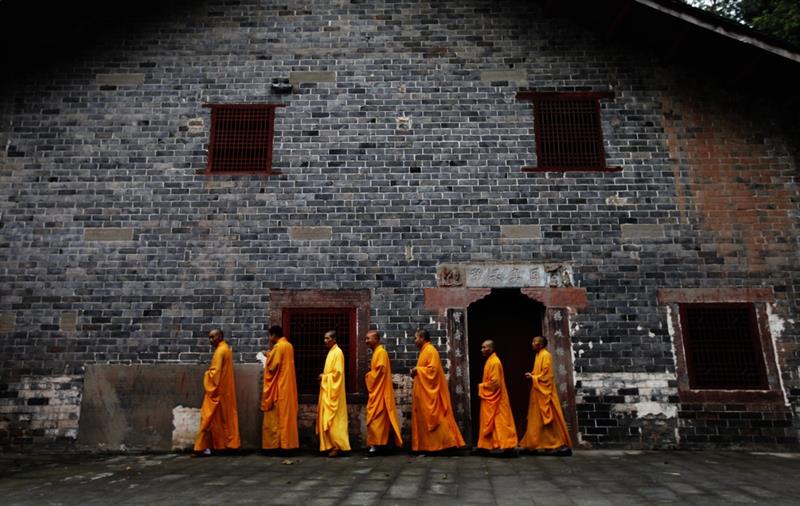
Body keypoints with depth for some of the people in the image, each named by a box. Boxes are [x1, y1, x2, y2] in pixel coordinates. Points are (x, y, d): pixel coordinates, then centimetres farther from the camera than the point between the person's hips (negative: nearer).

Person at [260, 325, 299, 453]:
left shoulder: (278, 346, -16)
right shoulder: (289, 345, 11)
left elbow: (272, 366, -18)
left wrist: (268, 356, -1)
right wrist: (271, 356, 15)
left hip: (278, 387, -9)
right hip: (288, 385, 9)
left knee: (276, 416, -2)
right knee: (287, 414, 10)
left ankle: (276, 444, 1)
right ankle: (288, 442, 13)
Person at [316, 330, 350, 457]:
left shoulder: (337, 352, -13)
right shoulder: (331, 352, 16)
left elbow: (338, 373, -19)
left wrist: (324, 377, -11)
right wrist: (323, 376, 5)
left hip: (333, 391, -10)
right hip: (328, 391, 10)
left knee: (332, 419, -8)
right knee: (328, 419, 9)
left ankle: (337, 446, -3)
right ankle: (331, 445, 13)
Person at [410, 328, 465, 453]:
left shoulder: (430, 350, -13)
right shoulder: (425, 351, 17)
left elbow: (433, 369, -22)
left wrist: (418, 370, -13)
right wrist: (416, 371, 8)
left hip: (430, 392, -10)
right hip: (424, 391, 10)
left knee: (433, 417, -7)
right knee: (424, 418, 9)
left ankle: (447, 442, -1)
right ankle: (428, 446, 12)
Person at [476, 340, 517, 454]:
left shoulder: (494, 362, -18)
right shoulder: (490, 360, 13)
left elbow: (494, 382, -23)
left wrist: (481, 386, -11)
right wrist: (482, 385, 7)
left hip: (494, 398, -10)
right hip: (490, 397, 10)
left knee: (500, 422, -6)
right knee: (489, 422, 13)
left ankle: (507, 444, -2)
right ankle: (487, 445, 18)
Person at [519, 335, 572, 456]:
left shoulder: (546, 355, -12)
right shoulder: (539, 355, 16)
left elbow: (546, 375, -18)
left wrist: (533, 377, -11)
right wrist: (532, 375, 5)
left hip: (544, 392, -10)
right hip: (538, 393, 10)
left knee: (549, 420, -8)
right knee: (538, 419, 9)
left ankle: (561, 445, -4)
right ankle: (539, 445, 13)